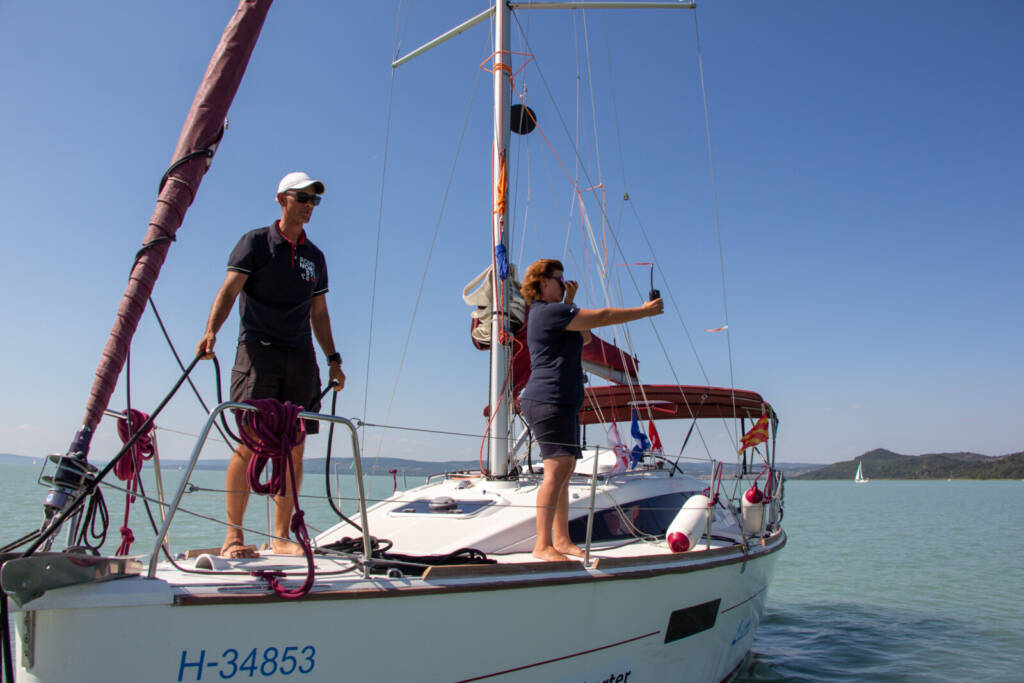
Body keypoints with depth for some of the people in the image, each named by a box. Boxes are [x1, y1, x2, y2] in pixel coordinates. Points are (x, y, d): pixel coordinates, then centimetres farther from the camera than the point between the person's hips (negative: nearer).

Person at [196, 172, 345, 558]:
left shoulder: (315, 257, 20)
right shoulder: (255, 243, 6)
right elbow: (230, 288, -6)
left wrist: (333, 359, 16)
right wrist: (211, 330, -22)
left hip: (301, 357, 5)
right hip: (258, 351, -4)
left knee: (294, 448, 1)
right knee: (248, 443, -9)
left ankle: (281, 537, 7)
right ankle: (233, 535, -1)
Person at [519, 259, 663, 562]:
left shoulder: (549, 313, 23)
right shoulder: (549, 311, -10)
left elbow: (585, 337, 27)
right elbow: (603, 317, -11)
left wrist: (569, 301, 19)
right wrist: (645, 310, -1)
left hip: (562, 403, 11)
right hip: (549, 400, -11)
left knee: (564, 473, 9)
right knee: (557, 471, -16)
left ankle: (561, 540, 12)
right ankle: (543, 545, -15)